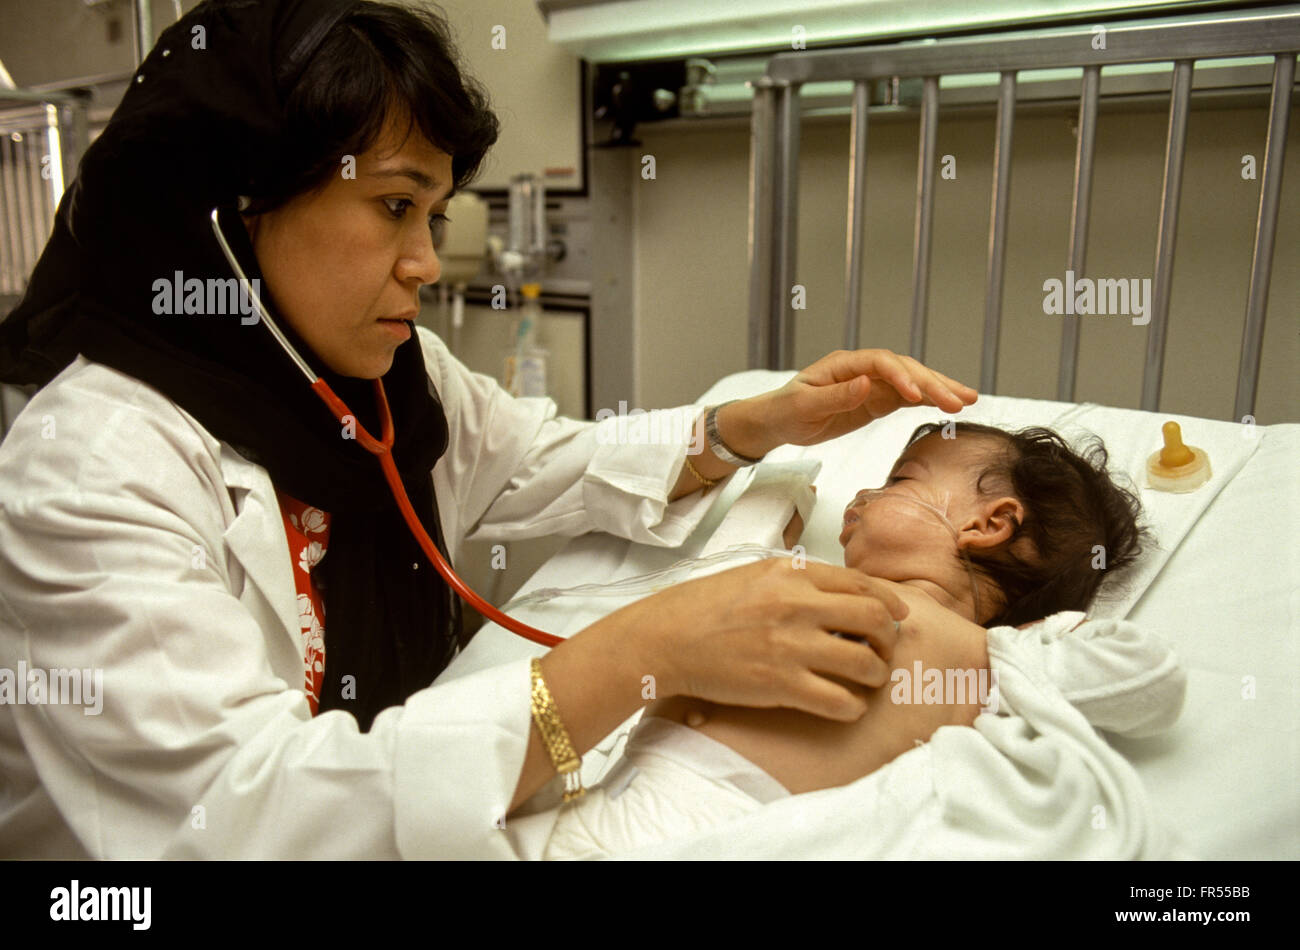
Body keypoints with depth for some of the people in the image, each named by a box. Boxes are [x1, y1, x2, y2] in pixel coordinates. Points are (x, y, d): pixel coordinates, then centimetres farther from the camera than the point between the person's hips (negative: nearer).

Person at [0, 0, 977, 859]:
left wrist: (764, 424, -7)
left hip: (406, 775, 5)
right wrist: (652, 648, -35)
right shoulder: (92, 472, -23)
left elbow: (571, 468, 10)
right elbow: (246, 808, -32)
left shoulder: (390, 374, 0)